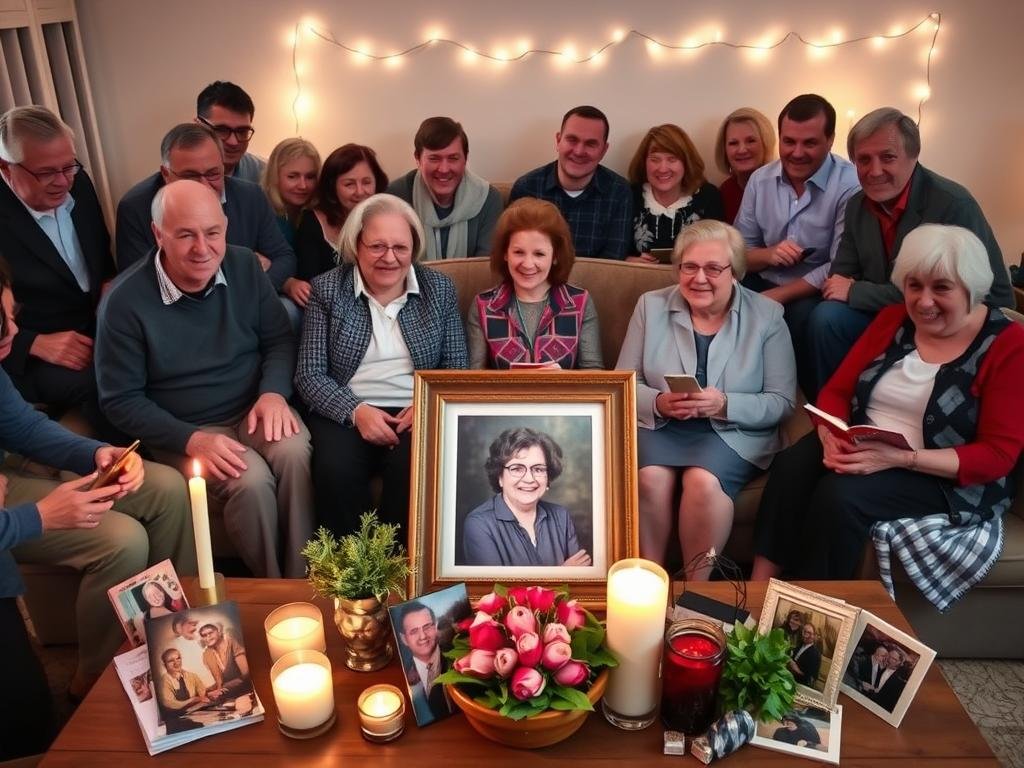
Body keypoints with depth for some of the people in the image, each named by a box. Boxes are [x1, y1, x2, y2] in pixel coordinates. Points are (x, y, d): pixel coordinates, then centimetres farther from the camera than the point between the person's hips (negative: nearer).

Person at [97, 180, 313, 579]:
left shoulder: (245, 267, -4)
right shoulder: (125, 302, -14)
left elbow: (280, 339, 6)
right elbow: (121, 400, -8)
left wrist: (274, 392, -15)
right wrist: (191, 439, -21)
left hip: (254, 409, 3)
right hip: (184, 429, -3)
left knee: (294, 452, -29)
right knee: (251, 482, -29)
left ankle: (302, 581, -13)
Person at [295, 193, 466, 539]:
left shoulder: (439, 288, 7)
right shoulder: (328, 289, 4)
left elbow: (456, 367, 7)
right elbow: (309, 374, 0)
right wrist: (355, 411, -17)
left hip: (415, 414, 1)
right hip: (345, 413, 0)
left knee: (414, 468, -31)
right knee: (336, 470, -31)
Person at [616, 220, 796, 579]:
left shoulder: (767, 315, 1)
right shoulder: (651, 306, 5)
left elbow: (781, 401, -3)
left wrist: (724, 405, -20)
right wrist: (659, 402, -17)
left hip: (735, 432, -1)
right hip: (659, 425, 1)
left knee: (703, 481, -32)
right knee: (650, 478, -30)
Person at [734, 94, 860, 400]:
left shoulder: (849, 185, -12)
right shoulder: (760, 180, 4)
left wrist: (775, 298, -21)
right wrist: (768, 254, -15)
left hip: (815, 294, -4)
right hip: (764, 283, 4)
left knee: (803, 316, -36)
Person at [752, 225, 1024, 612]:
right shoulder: (893, 319, 7)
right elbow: (836, 391, 6)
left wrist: (899, 457, -25)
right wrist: (831, 436, -18)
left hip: (947, 479, -4)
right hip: (860, 453, 4)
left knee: (840, 494, -32)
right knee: (791, 465, -27)